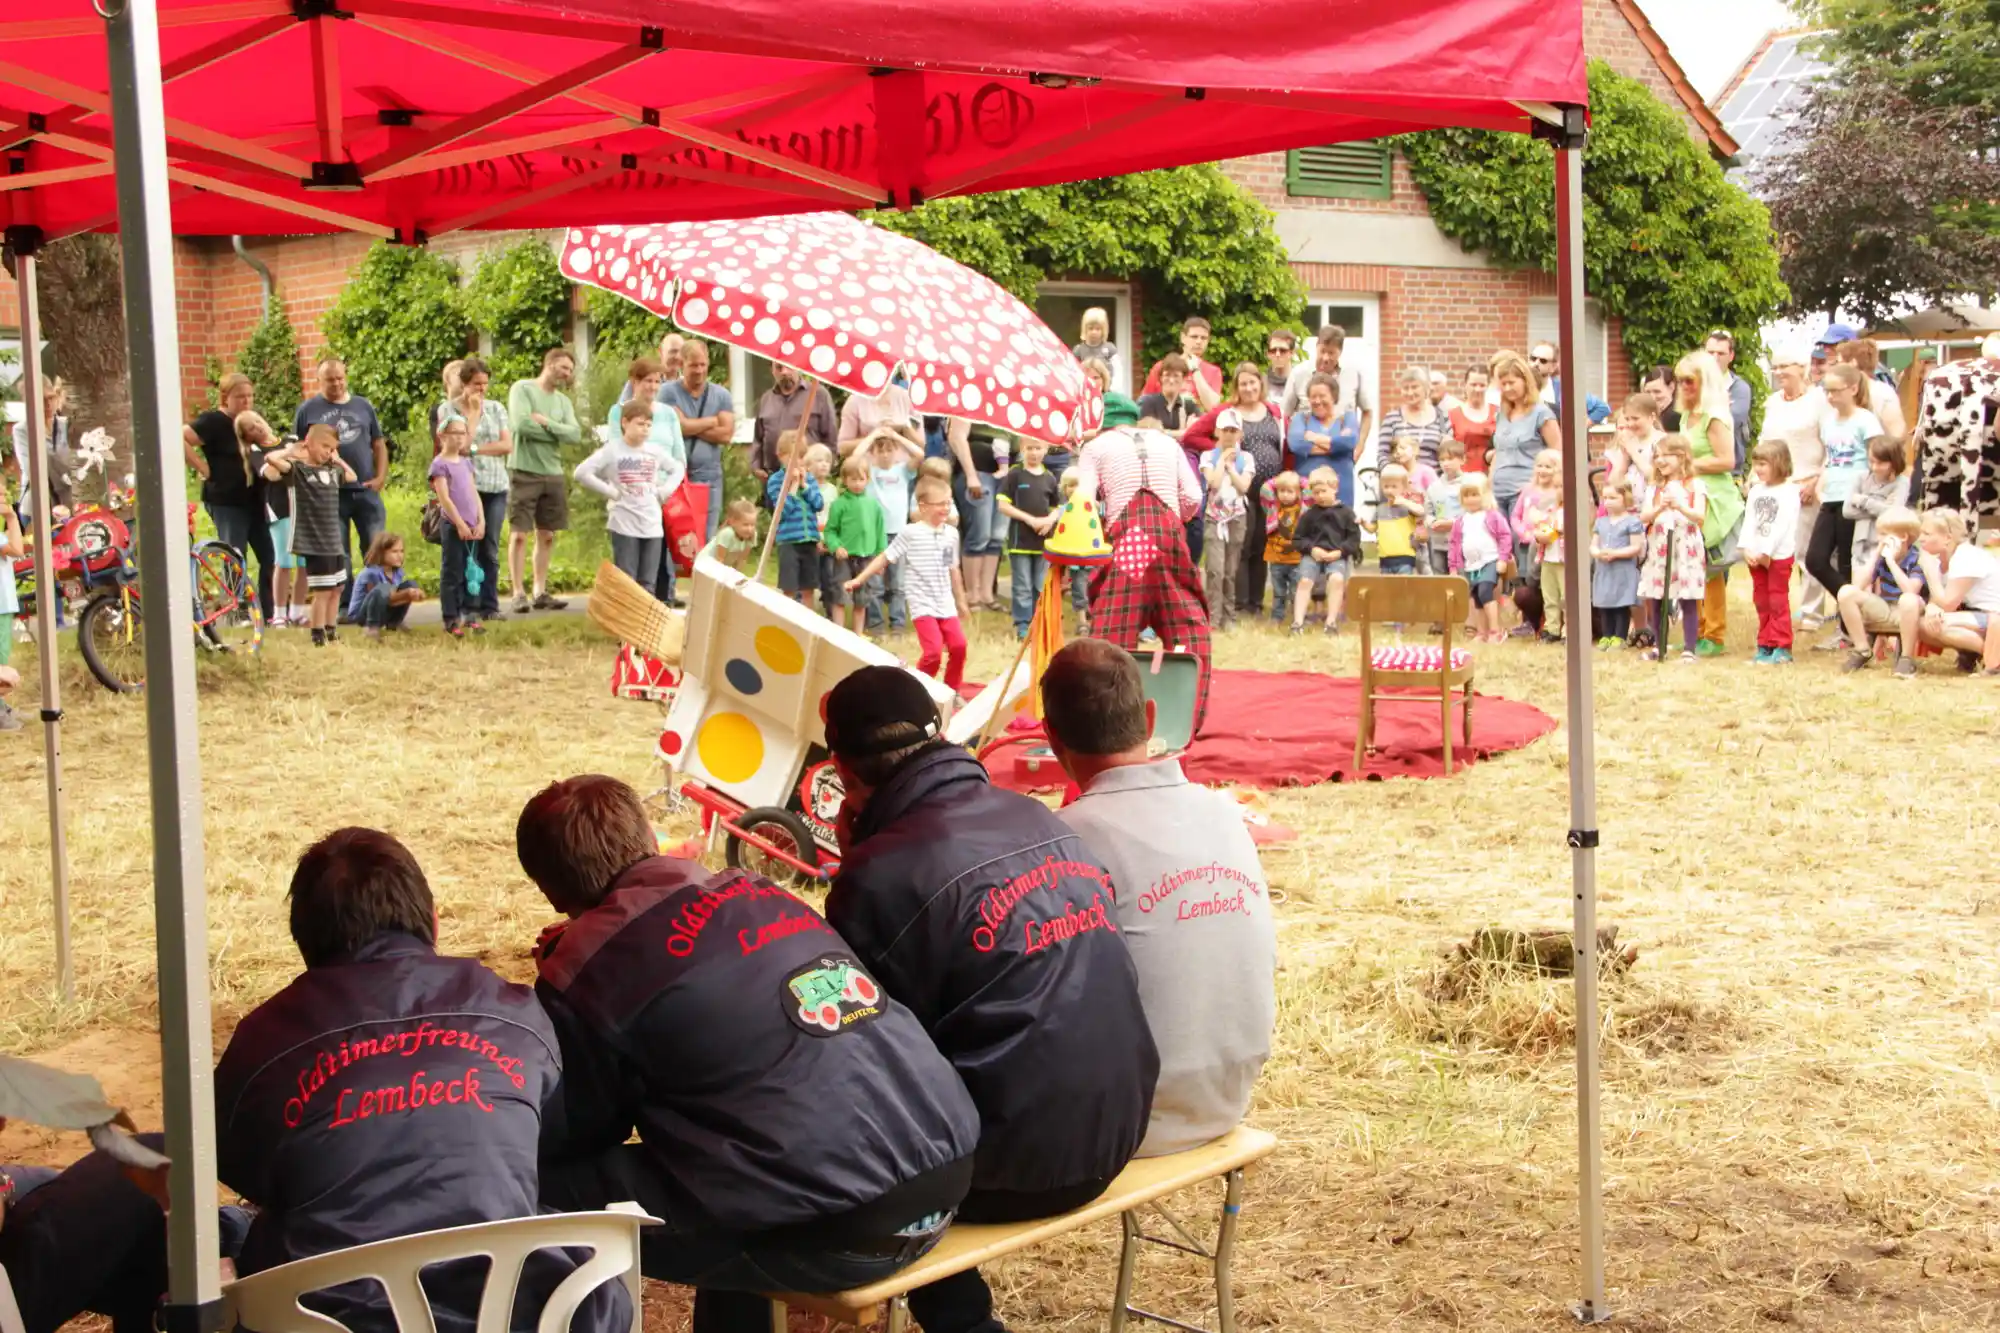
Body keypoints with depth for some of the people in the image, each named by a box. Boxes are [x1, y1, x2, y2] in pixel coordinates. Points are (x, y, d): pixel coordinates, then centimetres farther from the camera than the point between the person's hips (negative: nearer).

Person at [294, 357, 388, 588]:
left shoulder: (363, 406, 10)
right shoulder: (308, 410, 2)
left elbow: (379, 444, 12)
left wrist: (381, 477, 0)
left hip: (366, 490, 2)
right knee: (338, 556, 4)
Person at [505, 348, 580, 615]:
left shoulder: (564, 401, 14)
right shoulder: (522, 388, -3)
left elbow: (575, 434, 0)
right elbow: (521, 424, -17)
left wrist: (547, 423, -12)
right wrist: (558, 432, -6)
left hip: (554, 474, 6)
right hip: (524, 472, -6)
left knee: (547, 535, 9)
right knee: (520, 534, -4)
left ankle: (541, 593, 15)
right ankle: (519, 593, -1)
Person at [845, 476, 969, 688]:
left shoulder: (951, 533, 7)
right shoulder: (910, 533, -9)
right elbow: (885, 558, -5)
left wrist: (961, 601, 22)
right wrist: (859, 580, -7)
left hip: (946, 605, 5)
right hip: (922, 605, -5)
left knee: (958, 646, -1)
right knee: (934, 651, -15)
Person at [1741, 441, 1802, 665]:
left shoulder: (1788, 492, -9)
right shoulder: (1756, 491, 11)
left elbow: (1782, 525, -15)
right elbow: (1749, 522, 6)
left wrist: (1766, 552, -18)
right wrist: (1747, 549, -6)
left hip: (1779, 554, -7)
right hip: (1756, 555, 7)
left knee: (1778, 601, -4)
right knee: (1761, 602, 11)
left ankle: (1782, 649, -1)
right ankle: (1765, 646, 19)